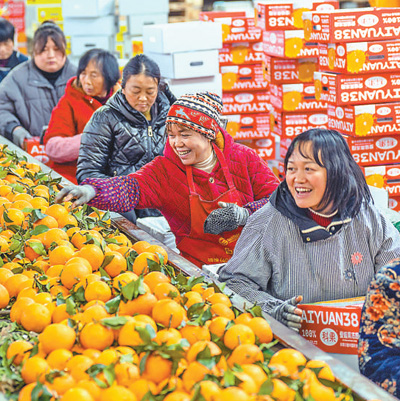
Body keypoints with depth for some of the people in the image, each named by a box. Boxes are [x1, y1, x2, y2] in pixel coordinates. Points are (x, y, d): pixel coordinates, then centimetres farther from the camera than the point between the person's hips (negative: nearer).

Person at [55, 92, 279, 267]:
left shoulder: (244, 158, 3)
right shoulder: (165, 170, 1)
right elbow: (130, 190, -17)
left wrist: (243, 215, -16)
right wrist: (90, 191, -36)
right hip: (200, 269, 0)